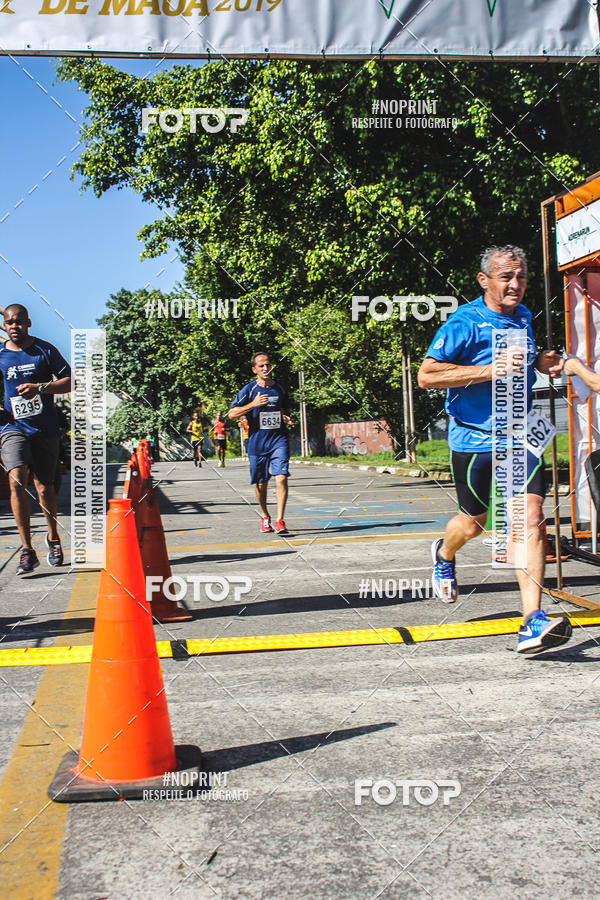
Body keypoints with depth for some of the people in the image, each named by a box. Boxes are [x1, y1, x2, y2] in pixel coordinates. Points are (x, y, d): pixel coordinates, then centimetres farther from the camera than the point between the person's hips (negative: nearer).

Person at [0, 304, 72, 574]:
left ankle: (53, 538, 34)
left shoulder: (45, 350, 3)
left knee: (44, 486, 8)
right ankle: (27, 550, -18)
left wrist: (39, 387, -14)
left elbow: (70, 381, 1)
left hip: (45, 428, 0)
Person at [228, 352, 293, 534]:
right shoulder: (249, 390, -1)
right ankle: (265, 517, 31)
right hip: (257, 442, -1)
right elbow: (232, 413, -5)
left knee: (281, 478, -16)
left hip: (279, 439, 1)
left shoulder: (280, 389, 9)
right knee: (261, 484, 9)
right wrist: (253, 404, -17)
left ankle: (280, 521, -13)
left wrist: (287, 419, 2)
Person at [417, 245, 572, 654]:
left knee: (530, 517, -12)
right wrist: (489, 370, -26)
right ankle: (444, 553, 49)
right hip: (474, 438, -4)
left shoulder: (523, 317, 10)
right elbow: (427, 375, -19)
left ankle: (533, 623, -14)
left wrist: (540, 363, 8)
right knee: (473, 523, 11)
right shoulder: (465, 323, -12)